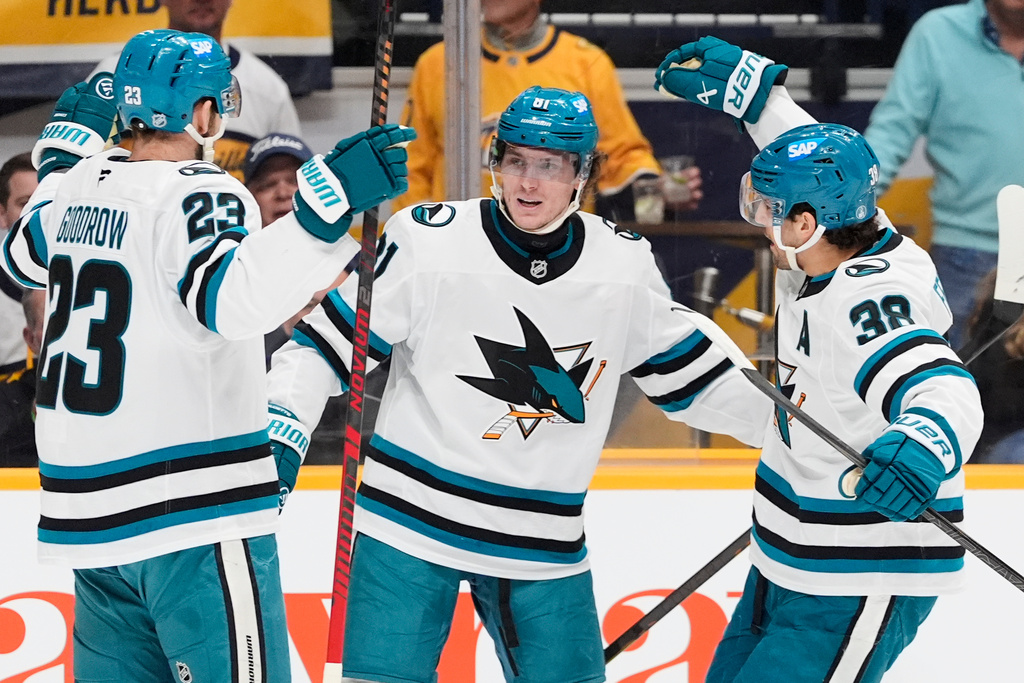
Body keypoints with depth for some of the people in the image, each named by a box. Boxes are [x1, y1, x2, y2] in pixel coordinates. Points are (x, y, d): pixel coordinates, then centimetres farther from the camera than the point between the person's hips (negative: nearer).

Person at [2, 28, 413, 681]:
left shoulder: (79, 186, 10)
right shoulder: (198, 196, -13)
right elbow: (232, 297, -33)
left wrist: (66, 147, 39)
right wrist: (329, 199, -39)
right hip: (194, 510, -8)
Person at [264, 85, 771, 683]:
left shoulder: (626, 266, 0)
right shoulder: (429, 241, -12)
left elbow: (686, 372, 12)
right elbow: (331, 340, -7)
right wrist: (280, 426, -18)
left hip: (544, 545, 3)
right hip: (412, 521, -3)